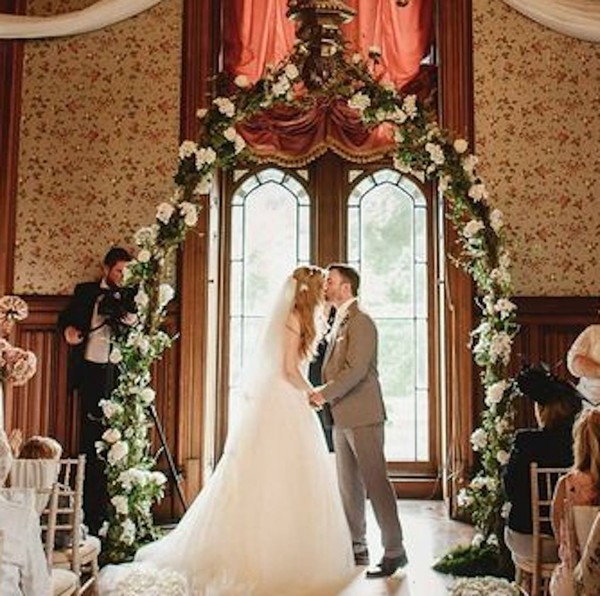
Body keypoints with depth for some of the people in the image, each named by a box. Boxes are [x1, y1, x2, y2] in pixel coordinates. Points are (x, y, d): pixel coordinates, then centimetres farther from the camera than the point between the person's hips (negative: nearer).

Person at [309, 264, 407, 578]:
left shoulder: (360, 322, -11)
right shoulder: (339, 322, 19)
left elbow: (356, 370, -20)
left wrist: (324, 394, -16)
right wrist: (322, 394, 7)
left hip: (362, 416, -9)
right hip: (342, 418, 9)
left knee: (375, 482, -5)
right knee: (349, 486, 12)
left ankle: (394, 551, 3)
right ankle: (356, 548, 22)